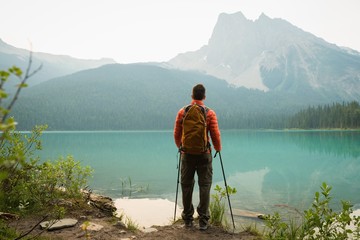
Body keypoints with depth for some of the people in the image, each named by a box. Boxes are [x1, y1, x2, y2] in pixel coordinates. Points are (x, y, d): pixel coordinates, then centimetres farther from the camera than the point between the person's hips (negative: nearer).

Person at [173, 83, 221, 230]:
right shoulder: (210, 113, -5)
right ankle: (203, 221, 8)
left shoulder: (182, 112, 0)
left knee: (186, 186, 12)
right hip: (204, 154, -1)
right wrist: (218, 149, 14)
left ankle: (188, 219, 21)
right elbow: (215, 135, -5)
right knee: (204, 185, 7)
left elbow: (176, 134, 5)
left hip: (187, 154, 2)